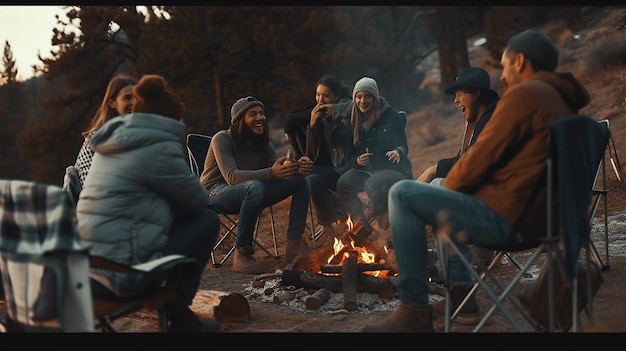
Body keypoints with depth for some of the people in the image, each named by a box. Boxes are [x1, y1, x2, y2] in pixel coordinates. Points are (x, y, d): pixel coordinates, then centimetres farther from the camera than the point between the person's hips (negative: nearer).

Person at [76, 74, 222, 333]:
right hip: (123, 270, -9)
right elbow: (198, 203, 1)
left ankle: (168, 304, 29)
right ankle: (178, 316, 12)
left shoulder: (113, 142, 16)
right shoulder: (160, 148, -10)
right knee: (207, 220, 5)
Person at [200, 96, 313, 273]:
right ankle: (242, 253, -30)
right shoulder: (222, 139, -15)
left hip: (252, 193, 7)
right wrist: (271, 173, -43)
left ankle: (294, 245, -15)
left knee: (302, 181, -10)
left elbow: (278, 169, -4)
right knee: (255, 187, -41)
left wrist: (298, 167, -29)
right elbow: (232, 177, -29)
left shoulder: (263, 142, 7)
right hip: (217, 192, -7)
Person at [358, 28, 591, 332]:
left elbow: (482, 157, -15)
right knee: (440, 190, 31)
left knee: (402, 194, -8)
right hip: (538, 216, 10)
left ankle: (414, 312, -9)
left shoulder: (524, 94, -13)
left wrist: (448, 187, 5)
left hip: (505, 216, -10)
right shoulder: (562, 99, 17)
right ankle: (461, 288, 28)